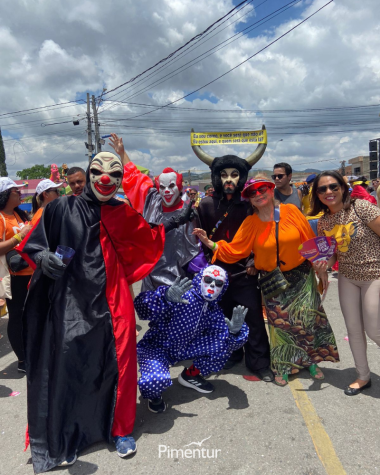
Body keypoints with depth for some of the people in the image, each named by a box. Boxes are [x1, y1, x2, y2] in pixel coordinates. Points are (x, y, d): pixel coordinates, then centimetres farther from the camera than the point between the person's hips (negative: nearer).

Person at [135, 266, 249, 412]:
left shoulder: (214, 311, -1)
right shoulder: (182, 295, -23)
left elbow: (227, 341, -5)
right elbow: (142, 307, -35)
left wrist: (234, 330, -28)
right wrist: (167, 297, -54)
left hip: (185, 348, 6)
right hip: (156, 347, -6)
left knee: (230, 338, -5)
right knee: (156, 380, -37)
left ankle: (191, 375, 14)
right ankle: (154, 395, 5)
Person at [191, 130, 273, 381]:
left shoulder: (249, 203, -1)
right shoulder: (207, 204, 1)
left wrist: (255, 261, -9)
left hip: (245, 273, -1)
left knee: (254, 318, 3)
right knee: (224, 317, 14)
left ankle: (259, 362, 19)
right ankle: (231, 355, 34)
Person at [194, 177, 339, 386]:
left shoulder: (291, 211, -9)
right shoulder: (250, 223, -7)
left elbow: (310, 241, -4)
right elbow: (234, 251, -9)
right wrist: (210, 243, -22)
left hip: (301, 275, 0)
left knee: (307, 319, 6)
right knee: (279, 323, 7)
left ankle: (311, 361, 31)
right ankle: (283, 368, 27)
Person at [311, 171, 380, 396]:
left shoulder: (361, 207, -18)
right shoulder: (323, 223, -1)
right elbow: (332, 256, 6)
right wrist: (323, 264, -16)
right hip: (347, 278, 5)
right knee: (354, 329, 10)